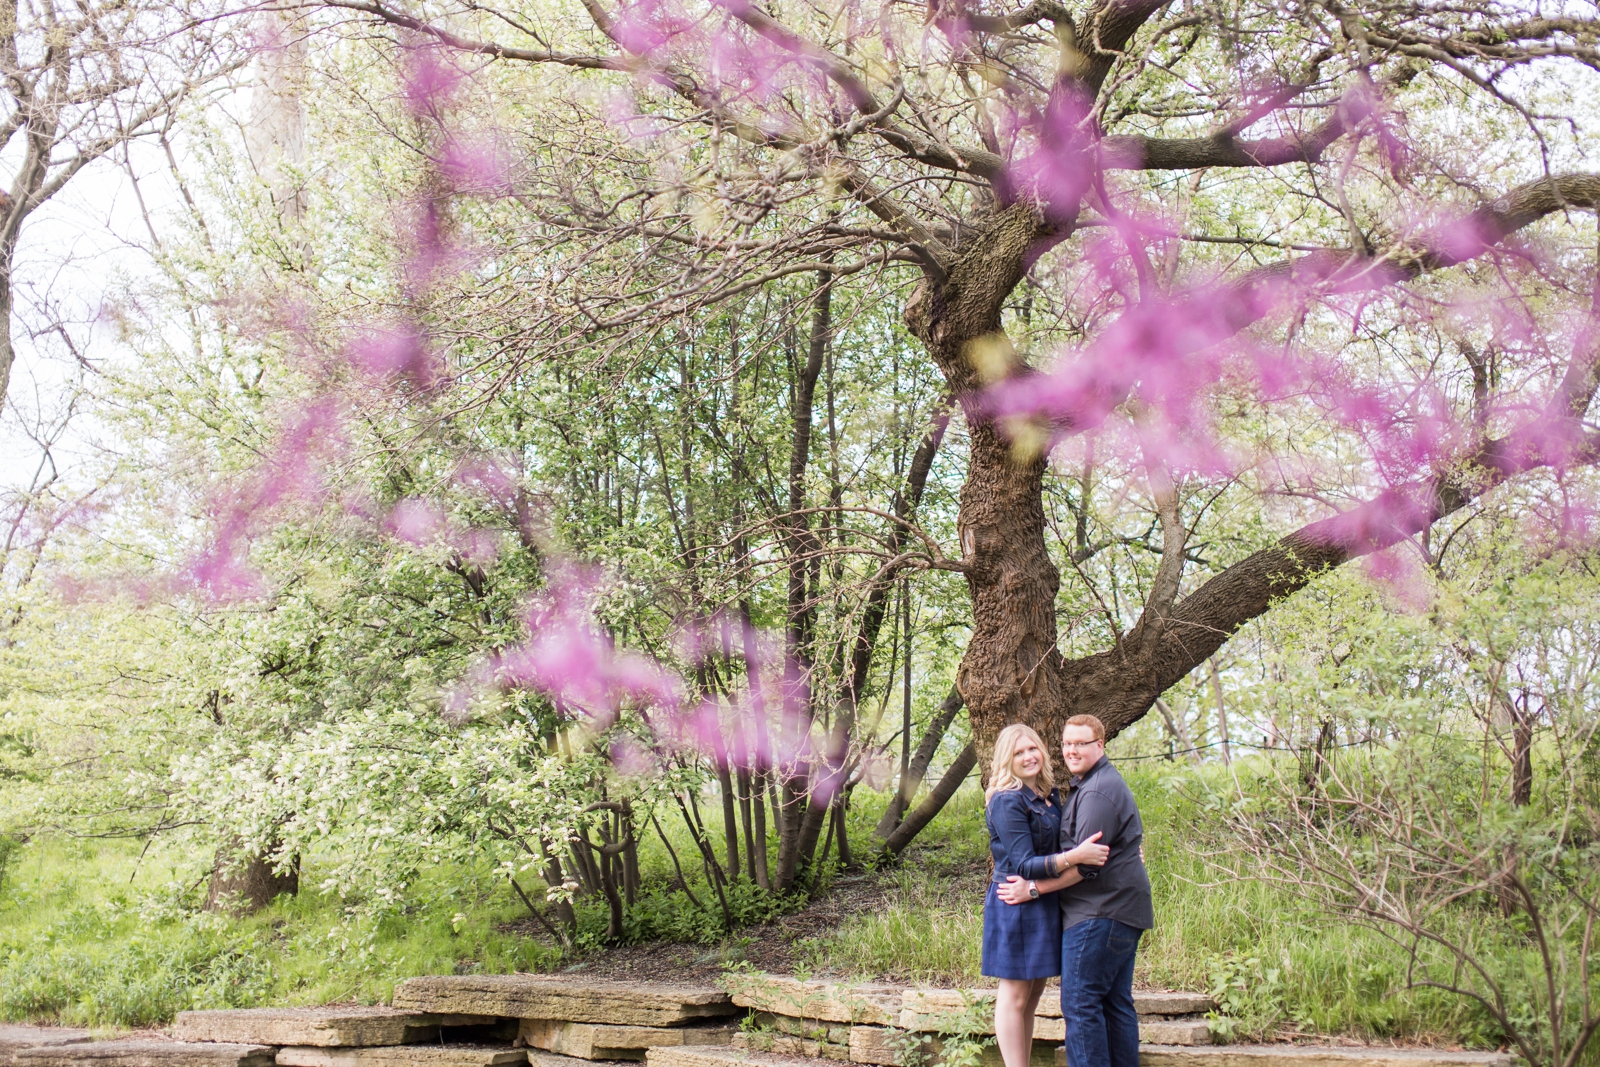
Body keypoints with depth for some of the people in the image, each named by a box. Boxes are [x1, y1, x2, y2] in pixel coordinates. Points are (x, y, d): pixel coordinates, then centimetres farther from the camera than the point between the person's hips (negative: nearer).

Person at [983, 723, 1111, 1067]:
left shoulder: (1049, 795, 10)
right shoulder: (1008, 801, -16)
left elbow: (1056, 845, 22)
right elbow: (1024, 864, -20)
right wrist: (1074, 857, -32)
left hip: (1043, 905, 9)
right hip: (1016, 906, -9)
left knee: (1032, 994, 12)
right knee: (1015, 996, -4)